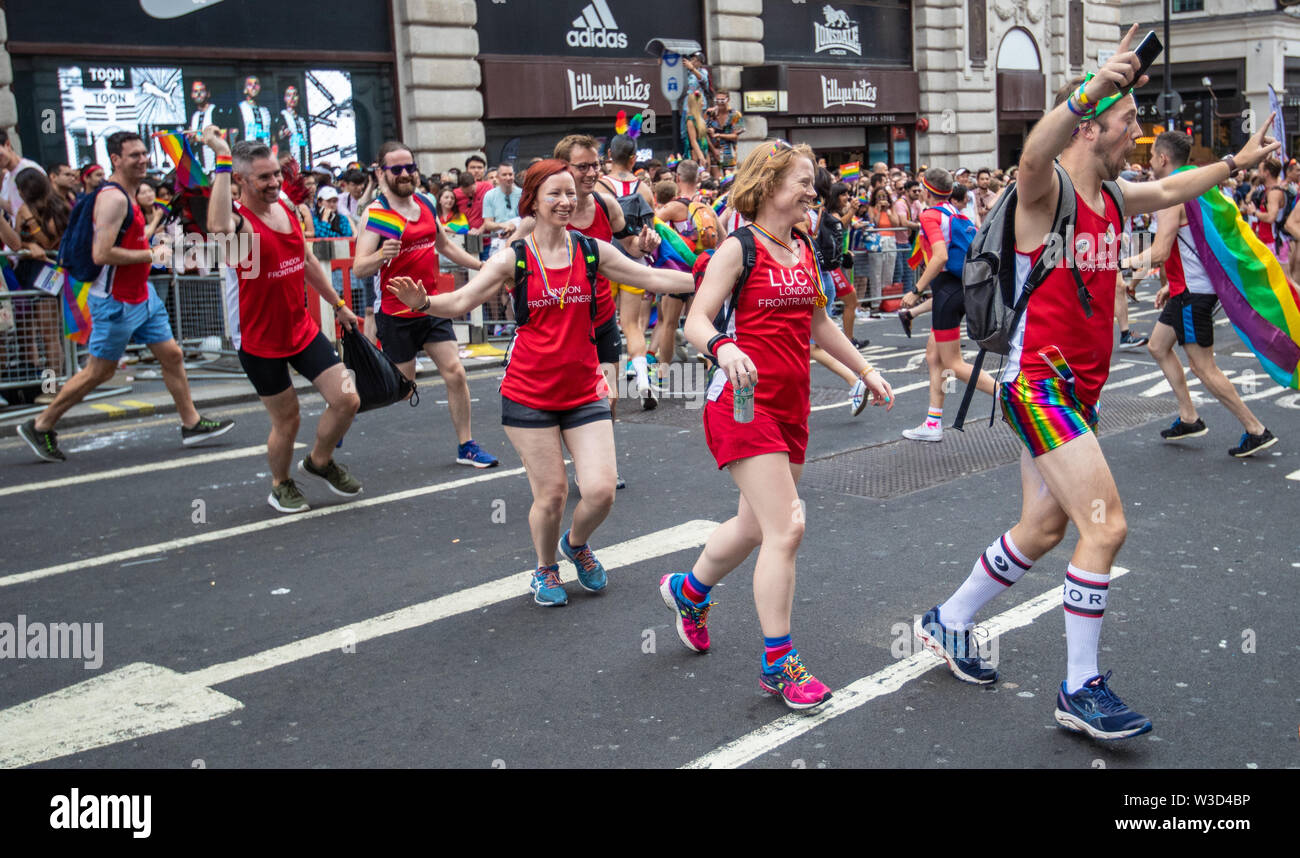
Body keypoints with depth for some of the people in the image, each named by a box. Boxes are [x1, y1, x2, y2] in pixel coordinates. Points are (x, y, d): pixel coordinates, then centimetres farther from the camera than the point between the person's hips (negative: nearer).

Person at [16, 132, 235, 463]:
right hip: (115, 302, -9)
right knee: (99, 372, 2)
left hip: (141, 295, 9)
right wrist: (150, 255, -19)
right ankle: (40, 426, 16)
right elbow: (101, 254, -28)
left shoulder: (127, 195, 11)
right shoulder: (113, 197, -21)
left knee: (172, 356, 9)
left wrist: (155, 249, 9)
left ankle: (191, 424, 18)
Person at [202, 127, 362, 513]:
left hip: (303, 330, 6)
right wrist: (222, 160, -43)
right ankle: (281, 485, 34)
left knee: (347, 400, 1)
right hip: (260, 342, -6)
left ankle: (319, 460, 29)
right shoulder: (238, 218, -19)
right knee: (286, 420, 5)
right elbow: (219, 228, -46)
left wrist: (338, 304, 22)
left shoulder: (287, 208, 4)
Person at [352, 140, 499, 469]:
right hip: (396, 315, -6)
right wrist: (382, 255, -41)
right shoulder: (377, 212, -13)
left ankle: (466, 446, 11)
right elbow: (359, 269, -21)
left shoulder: (426, 204, 7)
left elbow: (445, 245, 24)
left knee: (455, 373, 0)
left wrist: (482, 265, 22)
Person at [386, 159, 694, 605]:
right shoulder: (514, 257, -5)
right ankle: (546, 569, 31)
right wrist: (422, 302, -27)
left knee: (601, 490, -6)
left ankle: (576, 543, 29)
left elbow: (651, 277, 5)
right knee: (551, 494, 0)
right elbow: (463, 300, -8)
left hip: (584, 391, 2)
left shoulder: (592, 250, 2)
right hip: (529, 393, -2)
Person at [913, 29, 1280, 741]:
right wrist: (1089, 90, -53)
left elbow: (1170, 189, 34)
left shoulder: (1113, 196, 12)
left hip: (1077, 387, 9)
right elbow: (1034, 154, -39)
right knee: (1105, 525, -13)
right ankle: (1081, 690, -2)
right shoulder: (1046, 189, -13)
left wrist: (1237, 163, 38)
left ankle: (948, 622, 32)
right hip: (1037, 381, -9)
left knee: (1044, 527, 15)